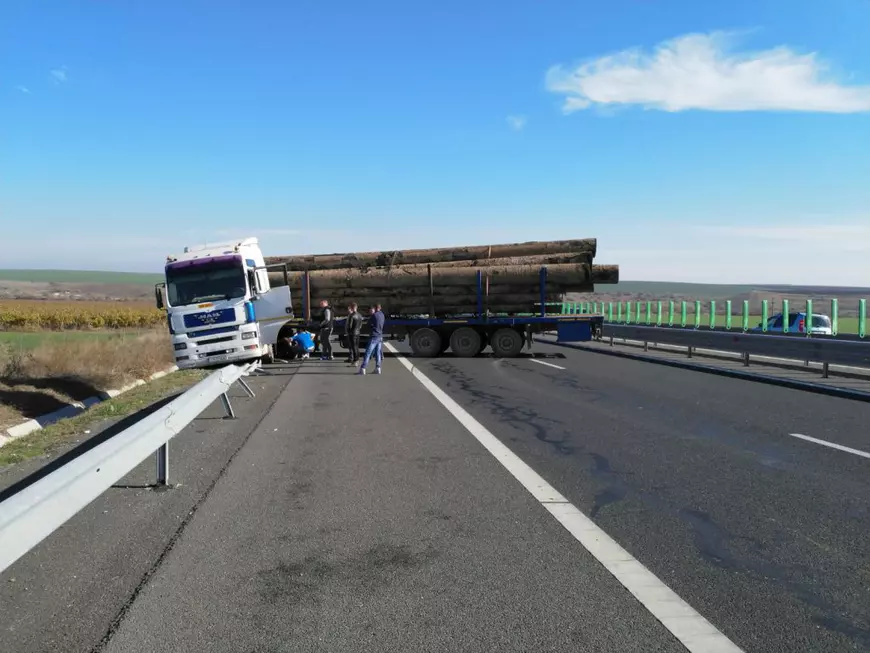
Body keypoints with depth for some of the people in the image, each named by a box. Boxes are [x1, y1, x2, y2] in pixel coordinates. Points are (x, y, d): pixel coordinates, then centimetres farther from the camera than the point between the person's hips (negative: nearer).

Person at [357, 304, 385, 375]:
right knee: (378, 353, 10)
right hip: (380, 336, 7)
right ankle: (378, 368, 8)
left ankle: (362, 369, -7)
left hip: (374, 336, -7)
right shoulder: (382, 315, 9)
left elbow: (369, 324, -6)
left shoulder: (374, 315, -13)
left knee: (368, 353, -6)